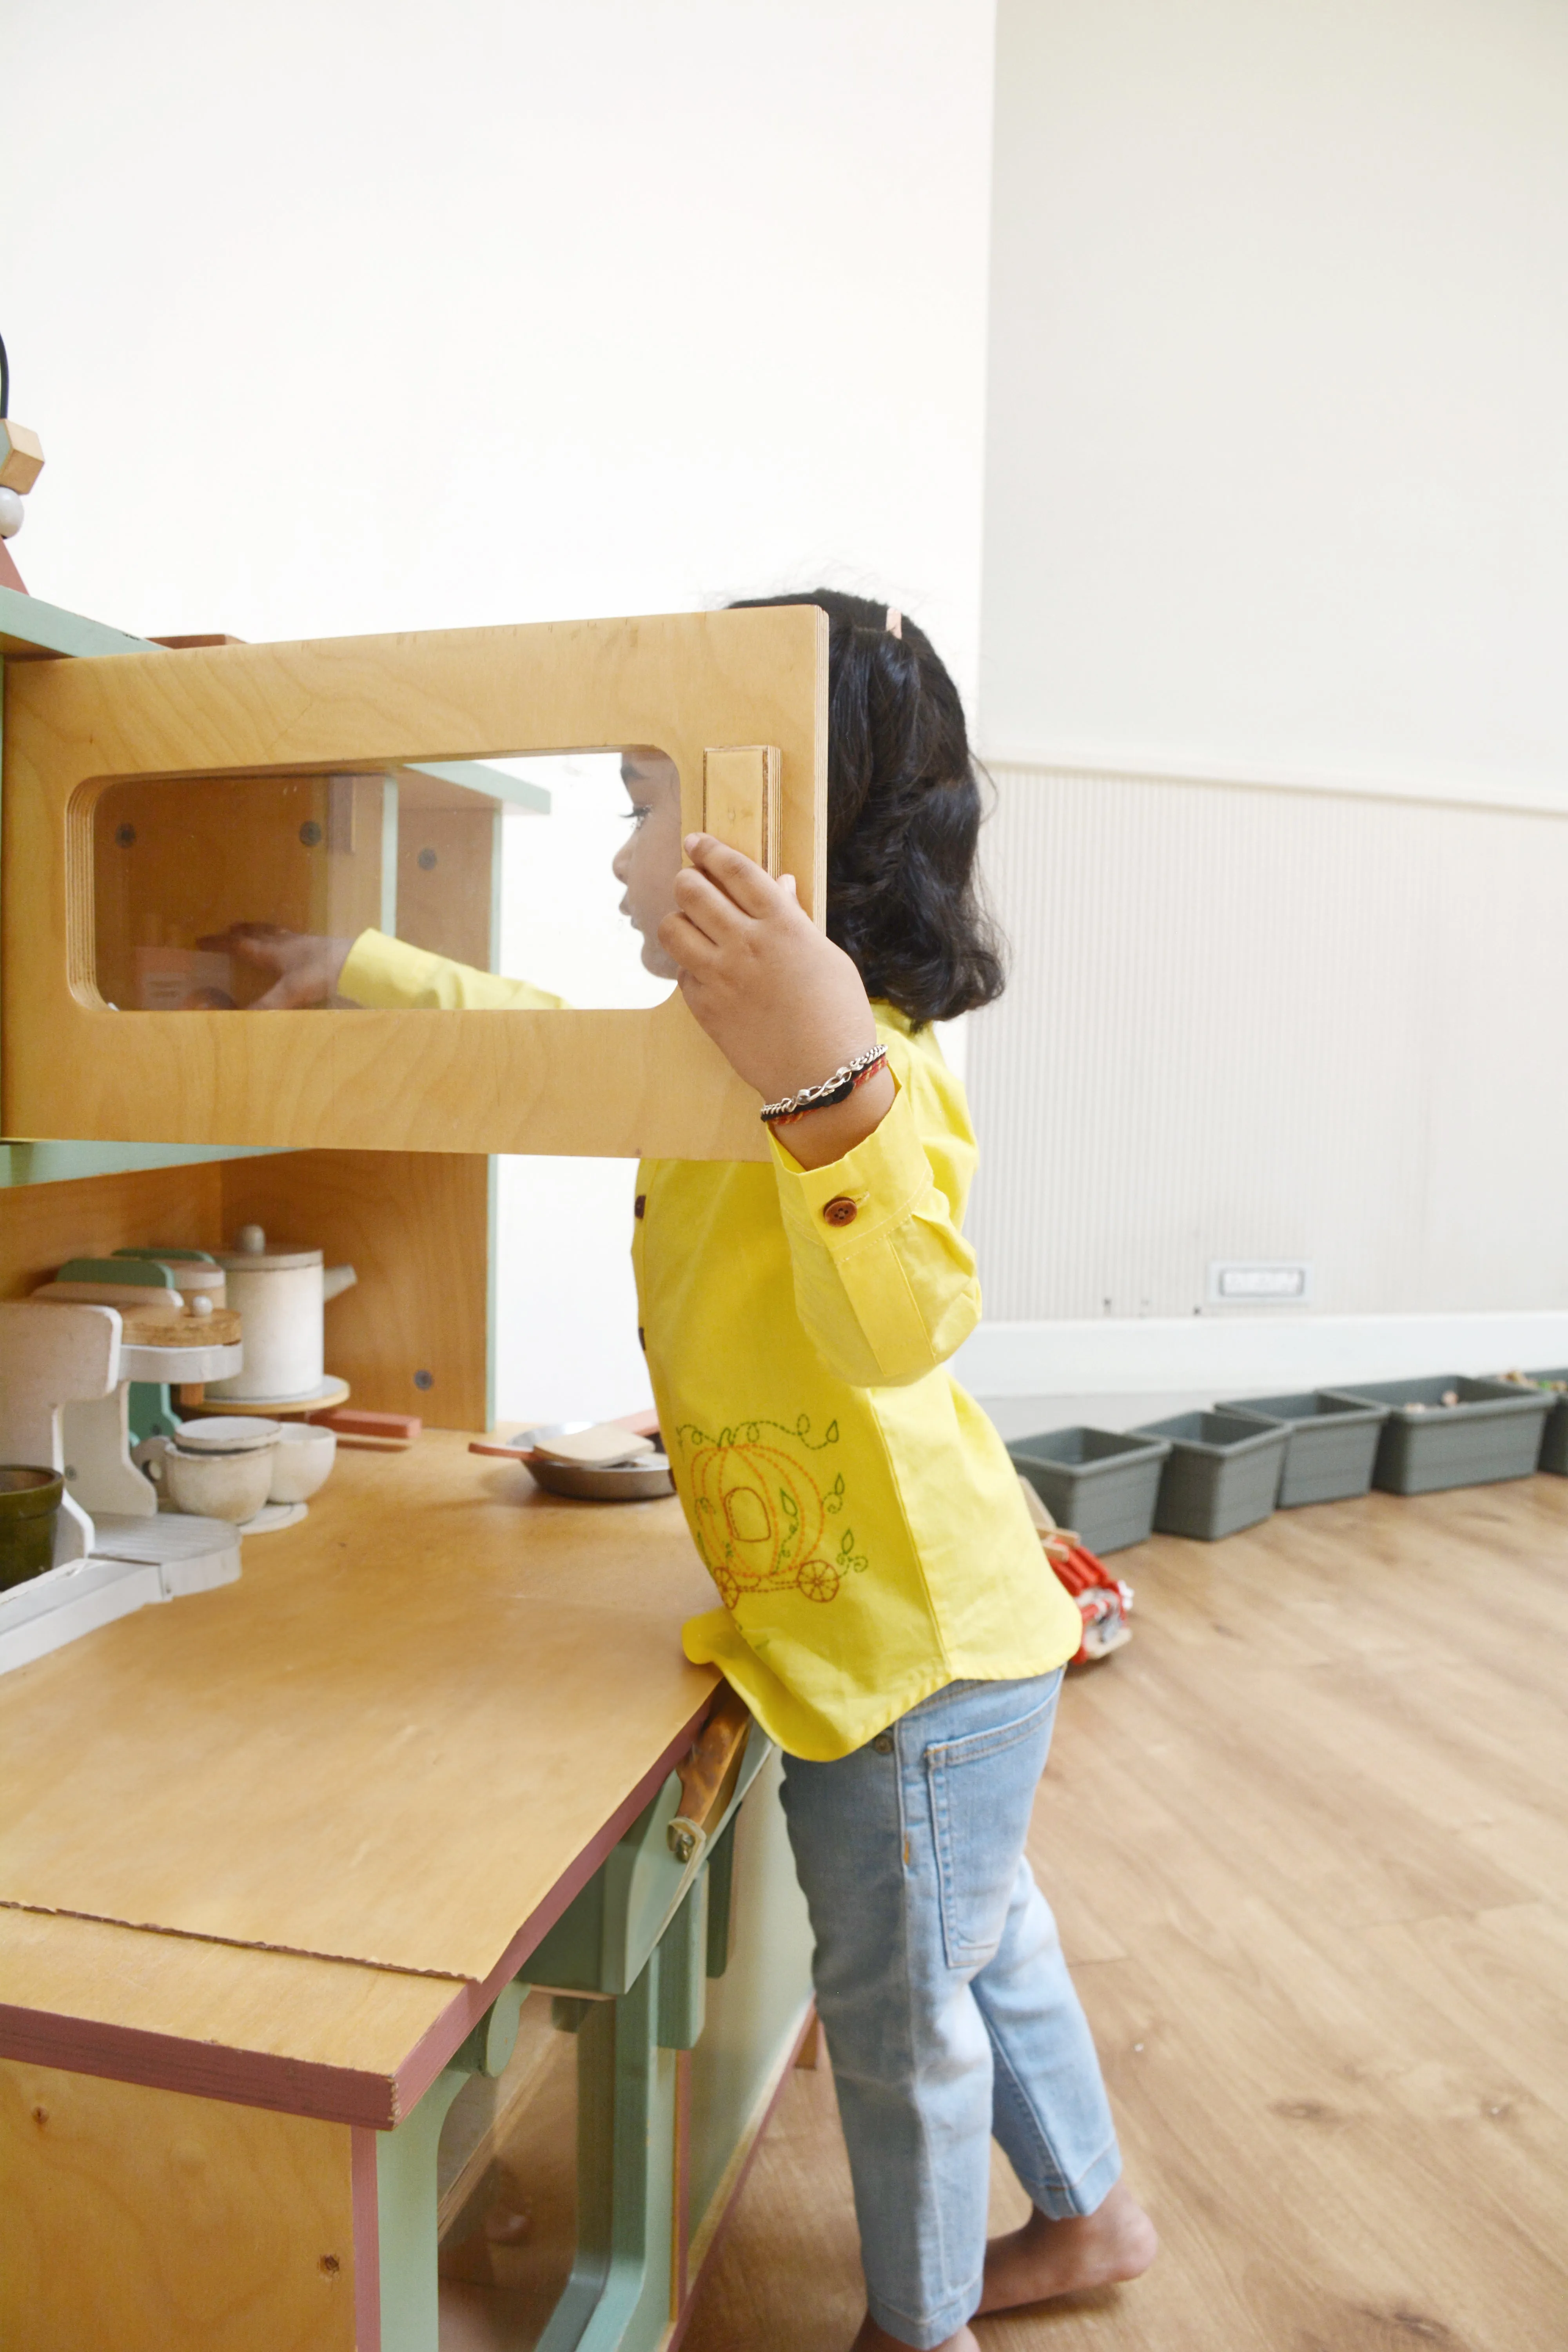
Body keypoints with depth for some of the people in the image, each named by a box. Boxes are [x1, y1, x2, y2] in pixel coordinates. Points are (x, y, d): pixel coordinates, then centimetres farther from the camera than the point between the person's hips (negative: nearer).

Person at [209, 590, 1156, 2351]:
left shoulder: (869, 1068, -27)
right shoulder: (719, 1051, 5)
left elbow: (903, 1323, -43)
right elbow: (544, 1035, 20)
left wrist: (825, 1083, -57)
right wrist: (351, 972, 23)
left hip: (917, 1647, -9)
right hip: (897, 1630, 9)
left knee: (898, 2004, 14)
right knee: (981, 1939, 27)